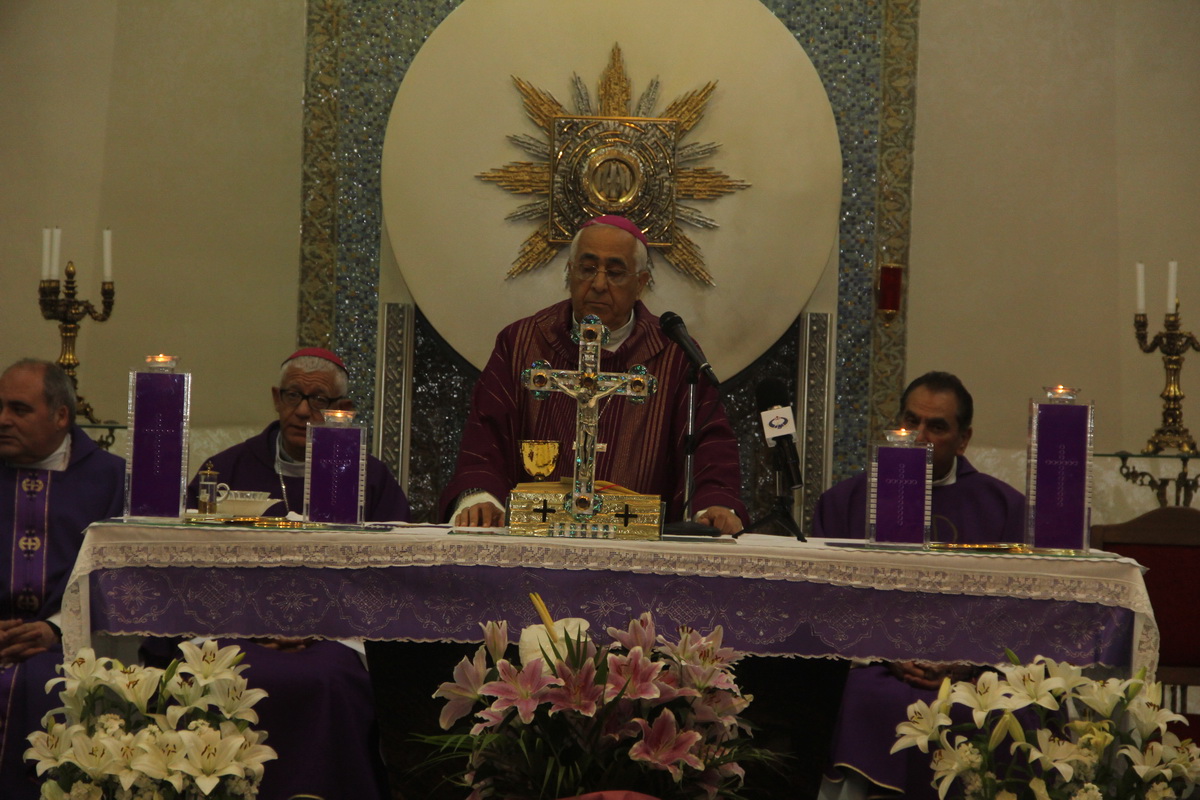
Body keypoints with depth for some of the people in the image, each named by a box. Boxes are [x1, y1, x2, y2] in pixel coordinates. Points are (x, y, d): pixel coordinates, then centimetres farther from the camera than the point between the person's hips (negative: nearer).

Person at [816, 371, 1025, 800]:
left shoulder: (1003, 507, 16)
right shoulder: (845, 502, 16)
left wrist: (968, 663, -11)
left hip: (975, 672, 0)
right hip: (874, 671, 0)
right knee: (878, 704, -33)